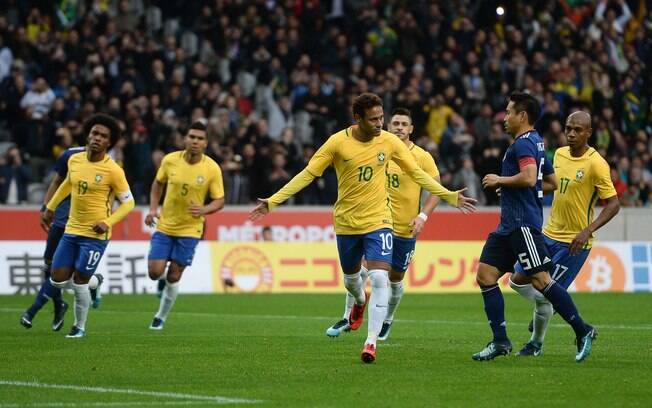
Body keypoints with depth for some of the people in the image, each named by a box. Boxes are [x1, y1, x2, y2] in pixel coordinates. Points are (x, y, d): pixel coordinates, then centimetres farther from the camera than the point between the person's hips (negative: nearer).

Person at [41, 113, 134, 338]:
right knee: (58, 280, 2)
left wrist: (108, 222, -20)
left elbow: (128, 203, -9)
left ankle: (80, 327, 19)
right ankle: (92, 284, 31)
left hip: (95, 235, -5)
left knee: (79, 283, -3)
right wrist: (50, 207, 26)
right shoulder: (74, 160, 0)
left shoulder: (113, 170, -16)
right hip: (71, 229, 6)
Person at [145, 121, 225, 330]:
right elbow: (158, 183, 11)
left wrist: (204, 210, -25)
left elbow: (219, 201, -5)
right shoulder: (170, 160, -7)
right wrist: (153, 209, 0)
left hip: (189, 229, -2)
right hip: (164, 226, 2)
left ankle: (161, 317, 21)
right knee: (155, 272, -7)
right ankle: (164, 277, 31)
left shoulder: (212, 168, -12)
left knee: (173, 277, 0)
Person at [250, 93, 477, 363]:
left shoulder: (389, 141, -7)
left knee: (379, 279, -18)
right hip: (346, 222, 1)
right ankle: (360, 302, 56)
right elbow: (307, 174, -7)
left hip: (378, 220, -1)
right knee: (351, 279, 18)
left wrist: (450, 197, 3)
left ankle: (371, 342, -12)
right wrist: (273, 201, -12)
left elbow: (417, 173, 4)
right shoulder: (338, 142, -12)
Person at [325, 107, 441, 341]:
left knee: (395, 278, 9)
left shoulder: (422, 157, -5)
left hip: (405, 229, -1)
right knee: (361, 269, -14)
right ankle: (348, 317, 0)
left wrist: (423, 216, -15)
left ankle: (387, 320, 33)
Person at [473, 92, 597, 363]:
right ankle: (500, 341, 3)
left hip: (523, 224, -11)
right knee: (485, 275, 4)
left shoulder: (523, 143, -11)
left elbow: (529, 178, -27)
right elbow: (553, 183, 28)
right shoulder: (536, 143, 20)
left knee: (540, 280, -11)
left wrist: (500, 180, -13)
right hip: (510, 225, 11)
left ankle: (582, 331, -4)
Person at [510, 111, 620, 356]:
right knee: (518, 280, 5)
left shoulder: (596, 163, -17)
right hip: (549, 234, 7)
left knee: (546, 294, -5)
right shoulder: (560, 154, 4)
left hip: (574, 243, -7)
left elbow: (613, 203, -17)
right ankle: (544, 308, 32)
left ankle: (536, 344, 17)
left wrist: (588, 231, -27)